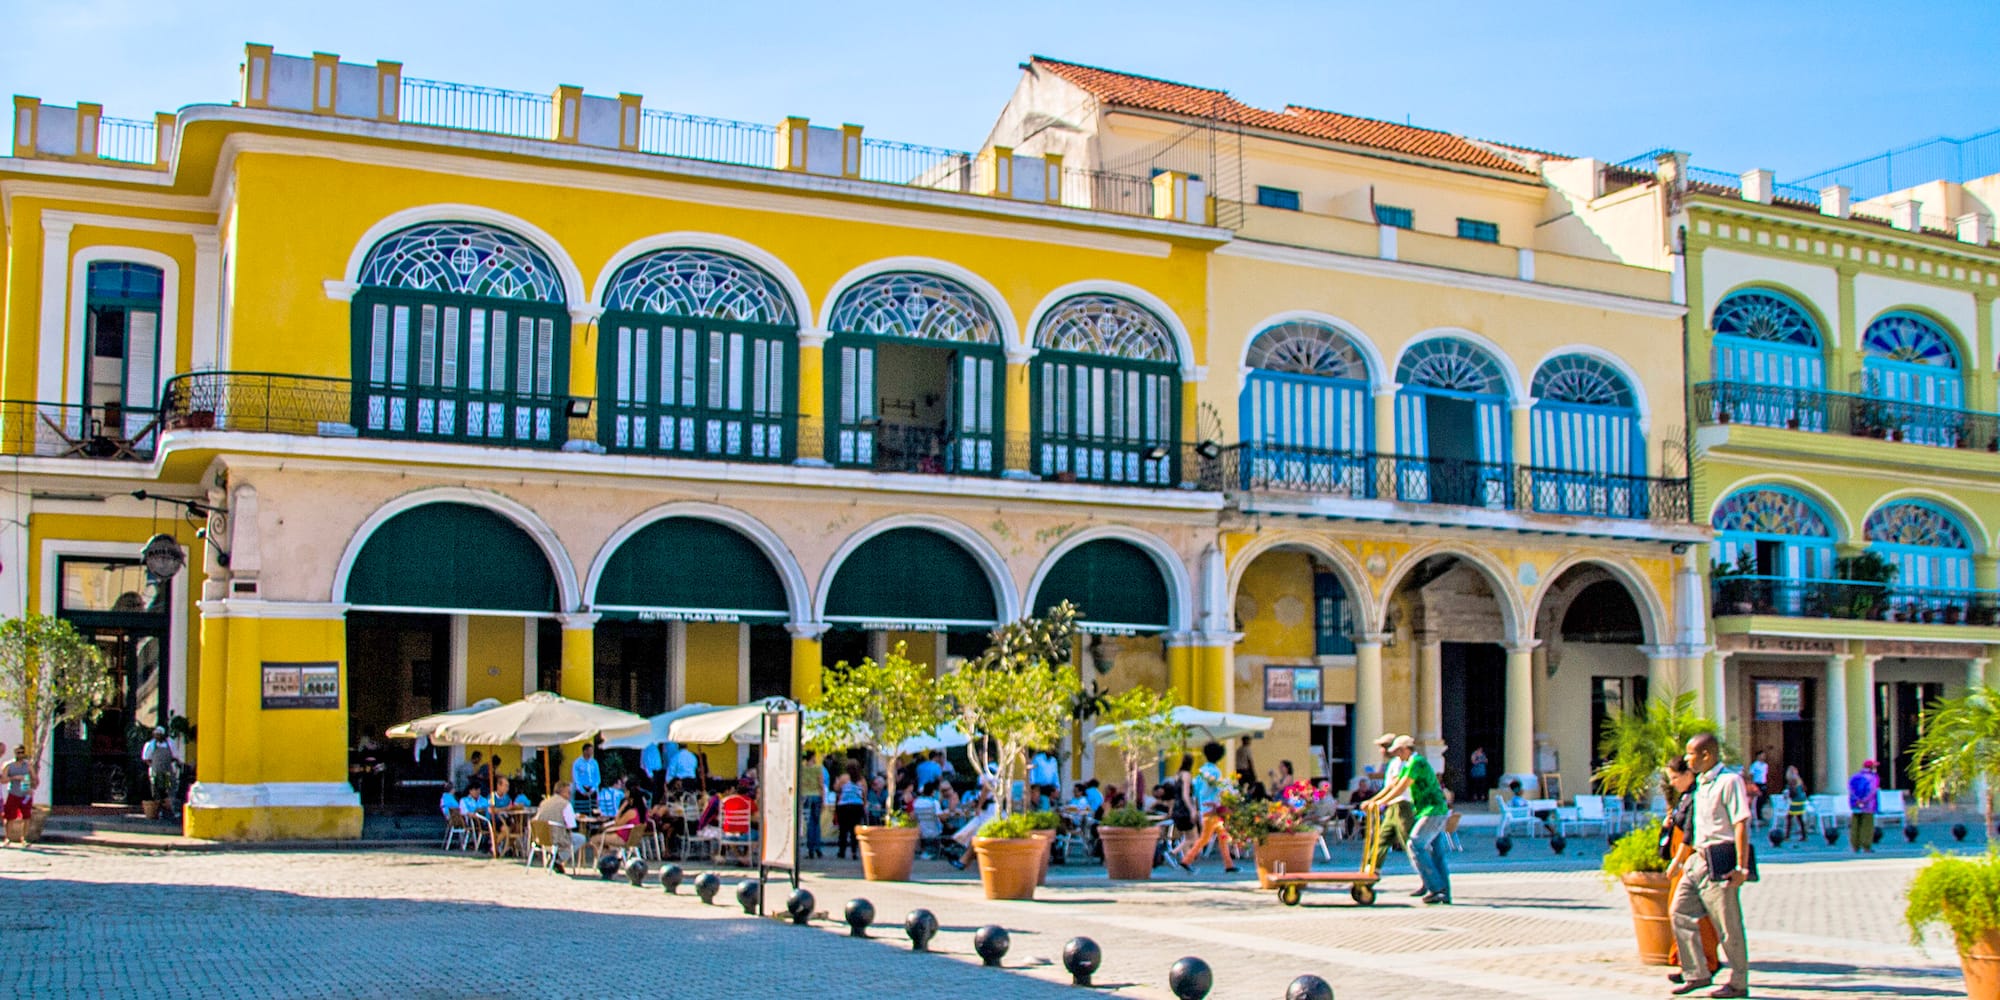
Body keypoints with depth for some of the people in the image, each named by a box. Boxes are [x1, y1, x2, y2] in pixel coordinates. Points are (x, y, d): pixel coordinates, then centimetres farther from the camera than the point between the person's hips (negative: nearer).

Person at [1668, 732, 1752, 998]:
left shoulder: (1729, 781, -12)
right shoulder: (1701, 784, 15)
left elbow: (1741, 824, -17)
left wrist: (1741, 867, -21)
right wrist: (1679, 860, 27)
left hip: (1720, 861, -9)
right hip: (1698, 859, 9)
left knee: (1728, 925, -1)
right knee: (1680, 912, 6)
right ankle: (1697, 973, 13)